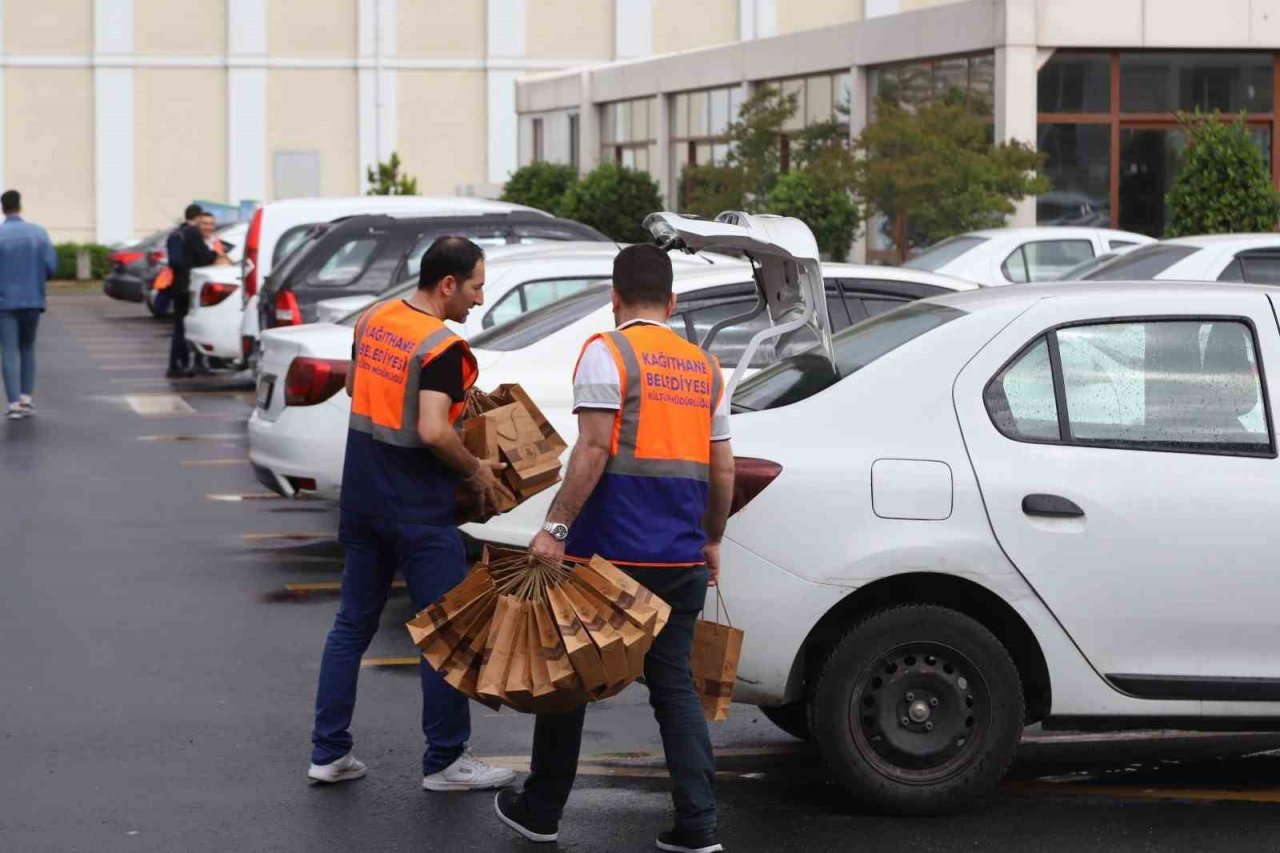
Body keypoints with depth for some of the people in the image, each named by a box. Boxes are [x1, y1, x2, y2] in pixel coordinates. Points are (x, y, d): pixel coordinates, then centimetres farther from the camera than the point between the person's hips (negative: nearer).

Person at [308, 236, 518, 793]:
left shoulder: (373, 321, 6)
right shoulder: (442, 348, -19)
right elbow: (434, 432, -26)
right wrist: (476, 470, -12)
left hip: (362, 497, 8)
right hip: (417, 510, -8)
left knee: (353, 623, 14)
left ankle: (328, 752, 15)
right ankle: (446, 762, 8)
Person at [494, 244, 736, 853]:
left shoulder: (607, 353, -7)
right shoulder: (704, 366, 11)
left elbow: (594, 448, -16)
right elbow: (722, 468, 13)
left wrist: (555, 529, -15)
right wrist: (711, 540, 24)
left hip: (608, 552, -5)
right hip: (680, 560, 5)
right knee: (675, 686, 9)